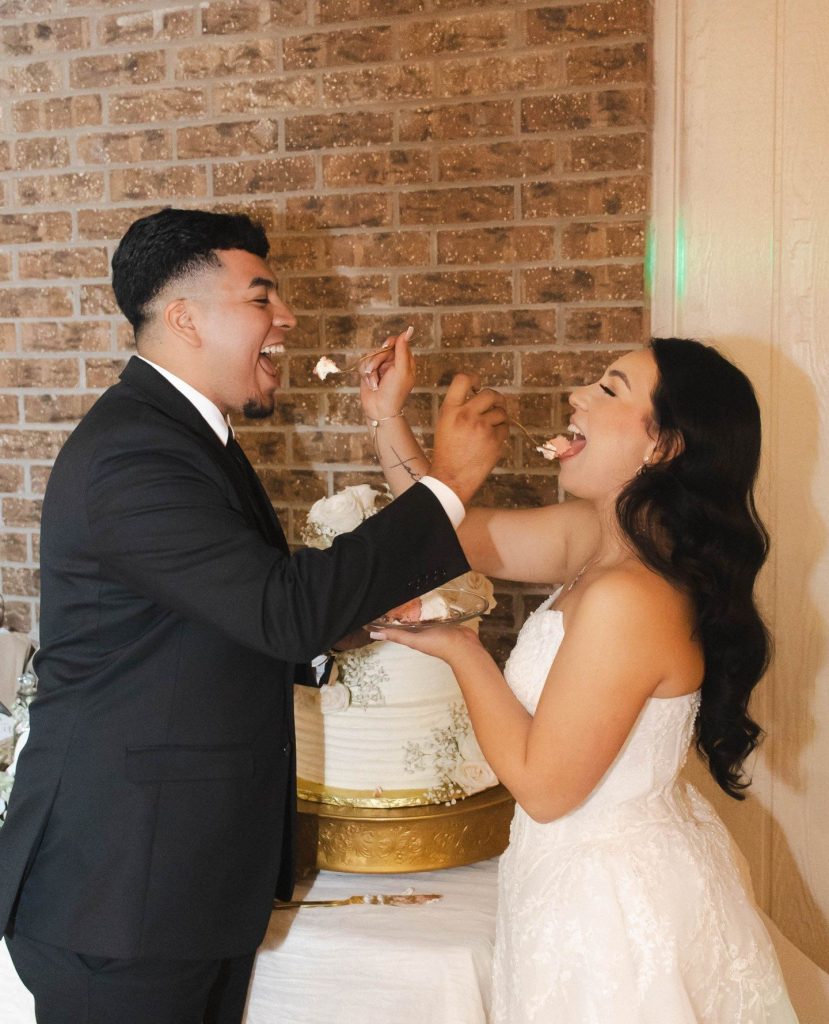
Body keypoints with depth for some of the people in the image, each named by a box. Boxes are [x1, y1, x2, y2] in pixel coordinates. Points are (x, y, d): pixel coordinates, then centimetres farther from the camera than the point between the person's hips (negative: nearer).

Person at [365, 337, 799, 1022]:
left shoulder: (625, 600, -31)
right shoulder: (598, 534, -5)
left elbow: (543, 786, -23)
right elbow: (460, 534, 7)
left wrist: (461, 651, -15)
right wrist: (387, 417, -1)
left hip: (607, 906, -8)